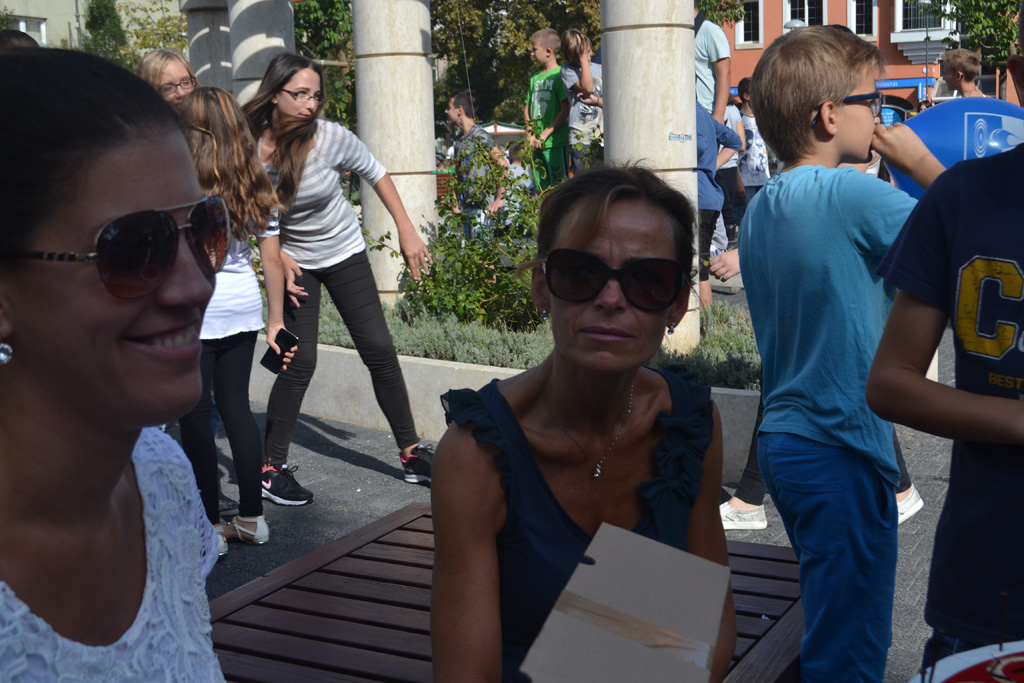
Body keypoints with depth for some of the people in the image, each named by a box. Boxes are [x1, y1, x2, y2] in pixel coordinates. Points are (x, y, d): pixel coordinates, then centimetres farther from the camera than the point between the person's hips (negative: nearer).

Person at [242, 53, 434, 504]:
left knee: (379, 350, 1)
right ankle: (271, 468, 6)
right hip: (295, 262, -1)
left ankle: (411, 453, 14)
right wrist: (277, 254, -13)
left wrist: (407, 232, -4)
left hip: (346, 254, 1)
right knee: (299, 362, -8)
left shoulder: (331, 138, -20)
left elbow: (375, 173, -2)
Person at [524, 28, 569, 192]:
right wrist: (530, 136, 3)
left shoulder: (559, 75, -6)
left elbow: (565, 111, -12)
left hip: (555, 142, -7)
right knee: (541, 189, 10)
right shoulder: (535, 78, 16)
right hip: (536, 145, 7)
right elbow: (527, 109, 19)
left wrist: (544, 135, -13)